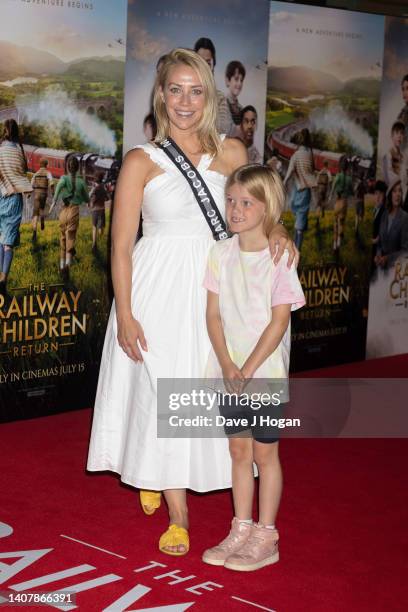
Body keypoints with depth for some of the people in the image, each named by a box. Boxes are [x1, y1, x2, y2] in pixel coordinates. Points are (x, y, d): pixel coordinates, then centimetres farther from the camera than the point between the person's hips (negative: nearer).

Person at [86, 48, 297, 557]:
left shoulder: (230, 153, 5)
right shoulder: (141, 161, -3)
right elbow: (121, 246, -4)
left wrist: (276, 233, -7)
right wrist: (124, 314, -10)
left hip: (213, 288, 3)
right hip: (158, 290, -3)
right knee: (161, 394, -1)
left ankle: (157, 476, 37)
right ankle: (177, 518, 10)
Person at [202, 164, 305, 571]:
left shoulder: (279, 256, -11)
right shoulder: (221, 253, 2)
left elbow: (279, 321, -13)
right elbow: (214, 314, 0)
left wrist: (248, 369, -17)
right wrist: (227, 366, -11)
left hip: (265, 371, -4)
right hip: (228, 371, 4)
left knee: (263, 452, 5)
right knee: (238, 450, 13)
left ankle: (265, 538, 16)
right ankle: (241, 530, 24)